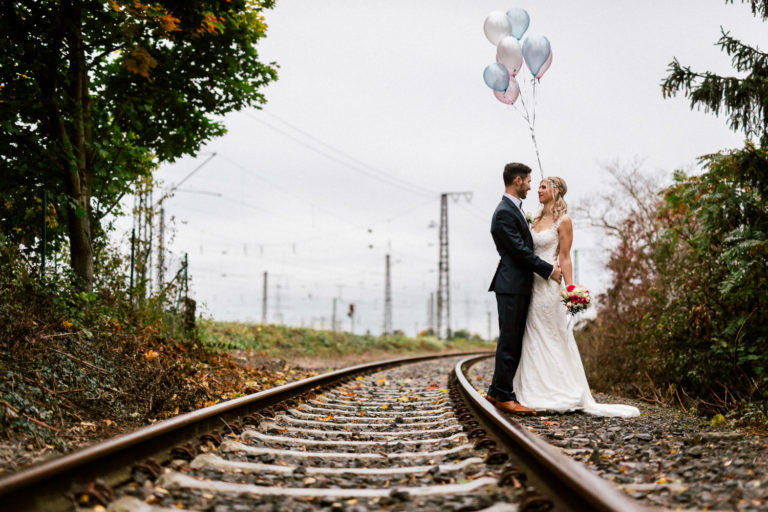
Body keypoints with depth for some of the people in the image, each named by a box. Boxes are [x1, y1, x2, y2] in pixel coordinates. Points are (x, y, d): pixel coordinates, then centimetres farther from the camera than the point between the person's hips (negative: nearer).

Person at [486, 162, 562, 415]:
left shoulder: (515, 209, 18)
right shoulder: (504, 212, -14)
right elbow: (520, 250, -17)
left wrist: (548, 267, 13)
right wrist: (548, 270, -10)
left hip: (520, 286, 10)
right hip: (511, 287, -10)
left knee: (513, 342, 12)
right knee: (509, 342, -5)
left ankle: (497, 392, 18)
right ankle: (503, 396, 1)